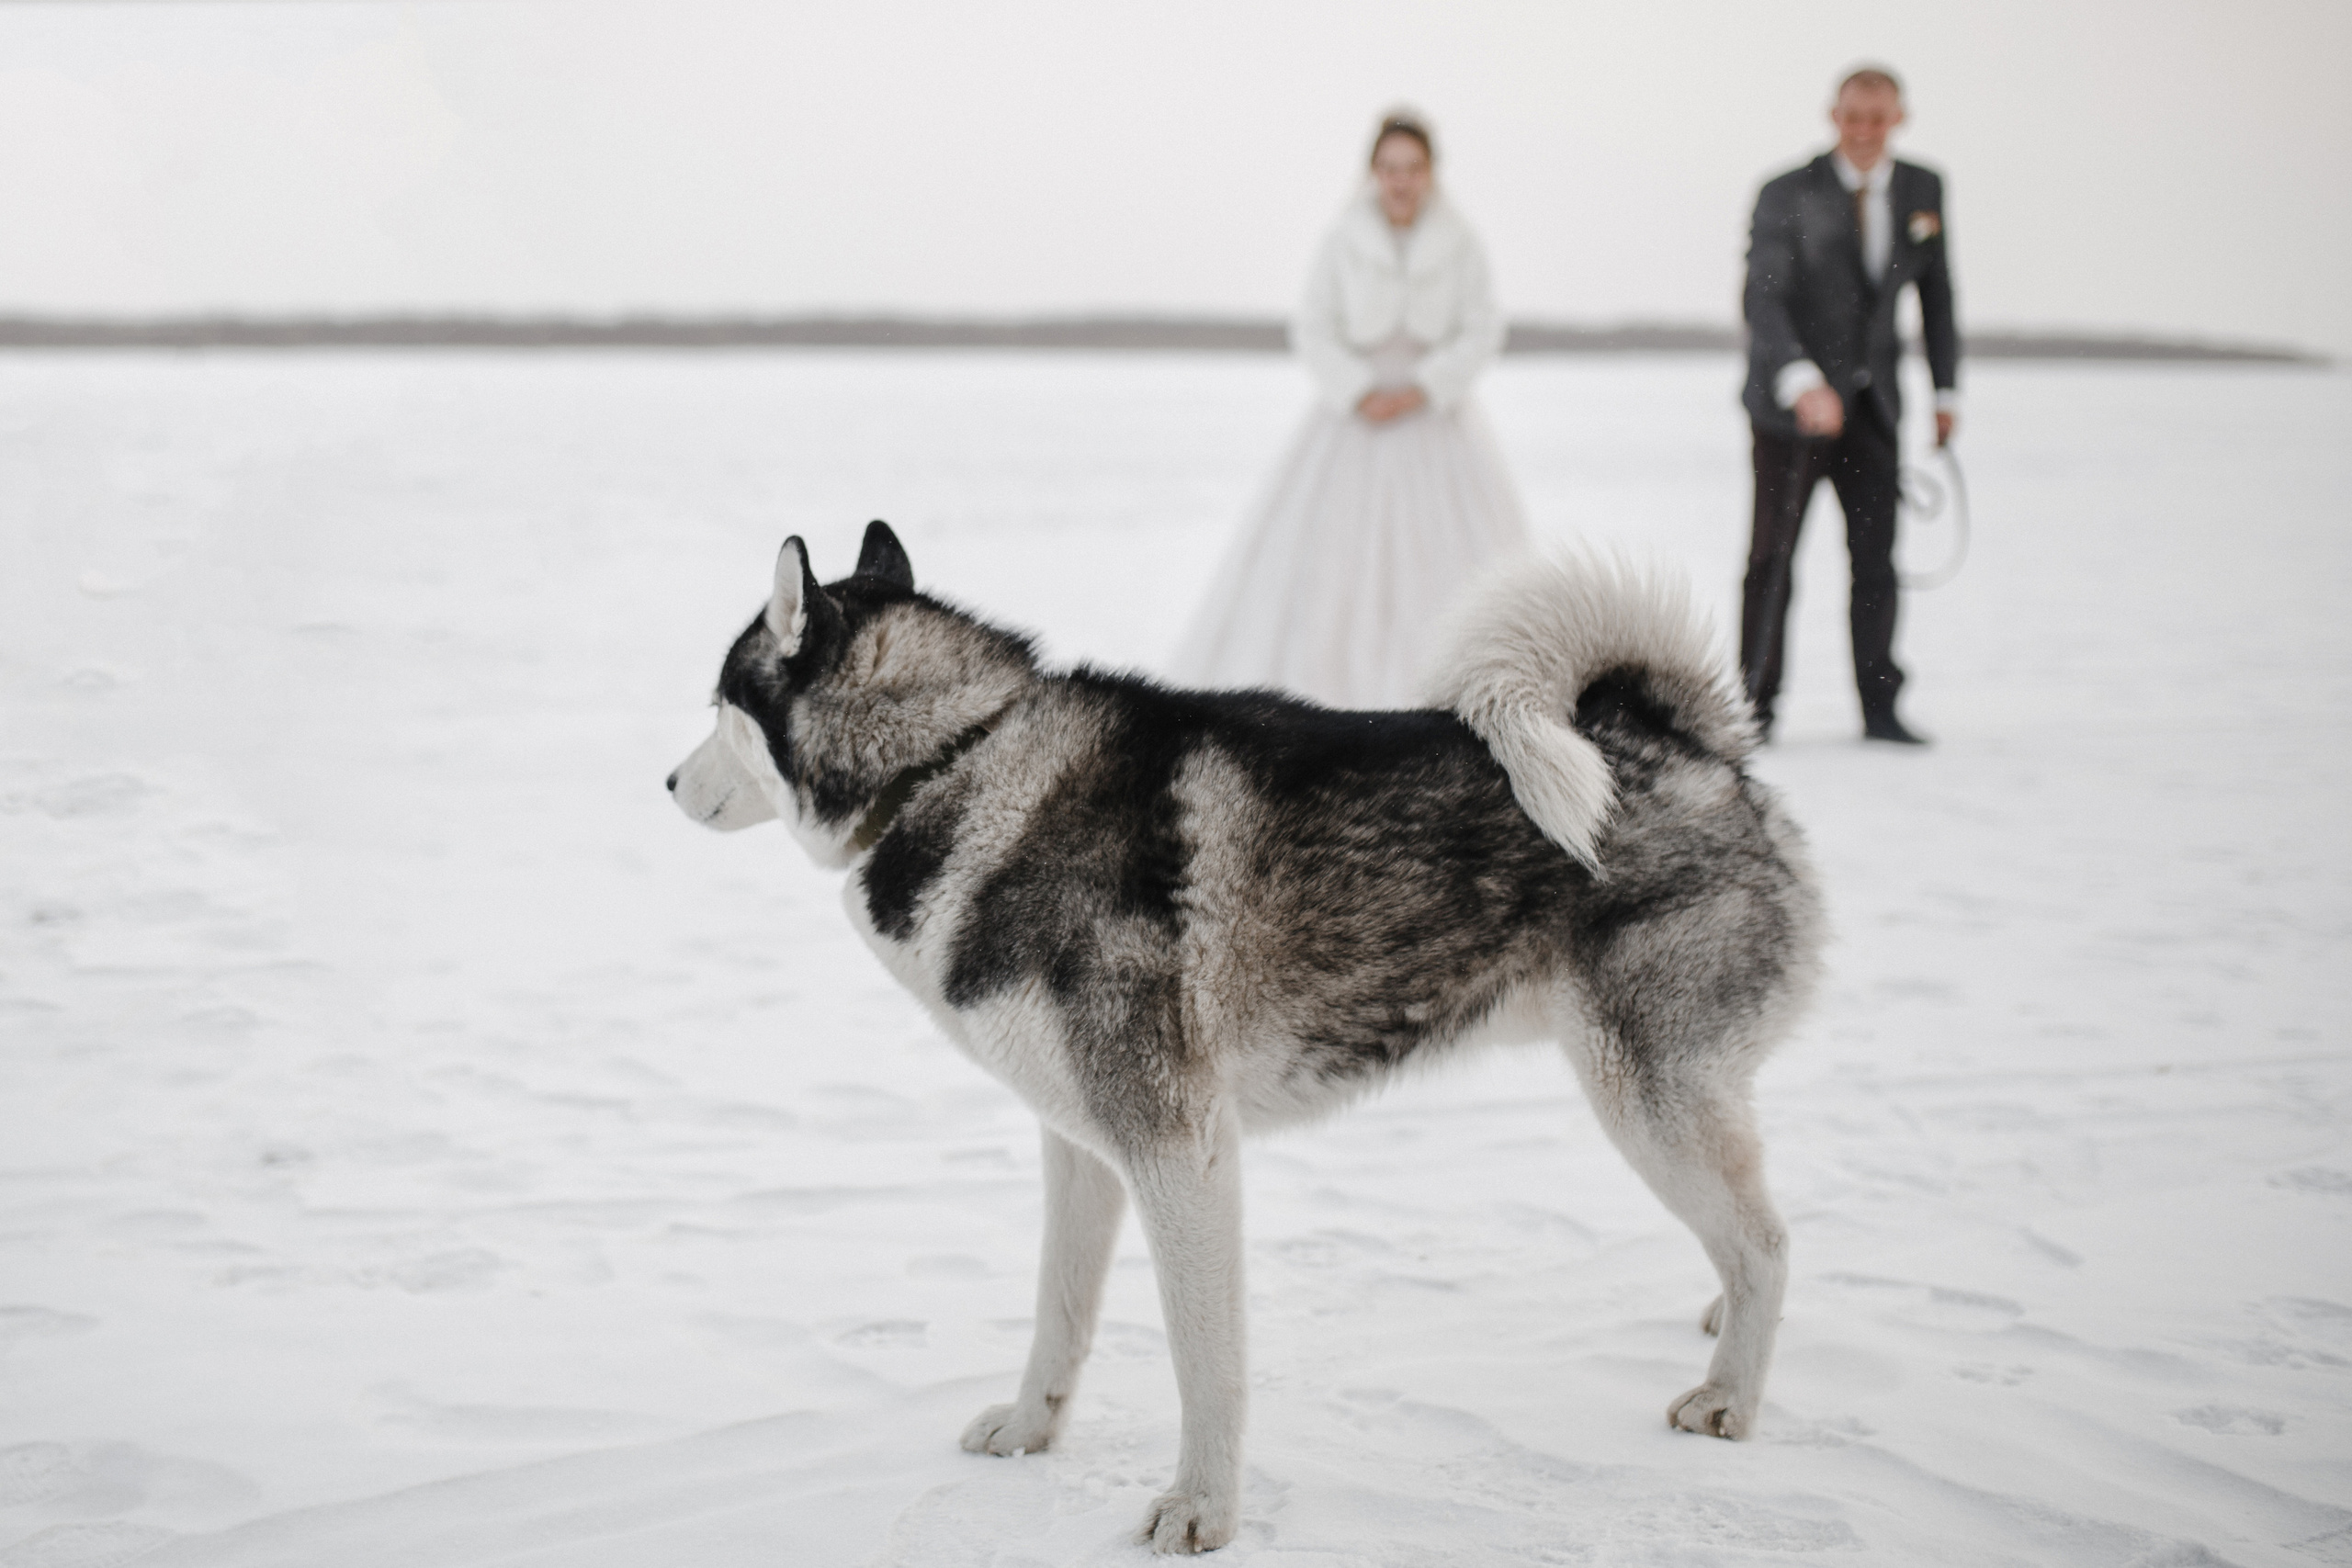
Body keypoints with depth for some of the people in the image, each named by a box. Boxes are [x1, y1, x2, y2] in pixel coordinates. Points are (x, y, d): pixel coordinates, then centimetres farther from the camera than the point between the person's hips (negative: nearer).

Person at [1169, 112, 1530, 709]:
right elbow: (1314, 332, -4)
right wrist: (1361, 395, -17)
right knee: (1310, 544, -7)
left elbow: (1483, 333, -3)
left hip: (1435, 417, 1)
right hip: (1356, 417, -1)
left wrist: (1419, 391, -14)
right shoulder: (1343, 241, -5)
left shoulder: (1459, 244, -3)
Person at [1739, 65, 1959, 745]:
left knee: (1877, 556, 0)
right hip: (1791, 406, -3)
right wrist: (1799, 381, -37)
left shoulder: (1923, 191, 3)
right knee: (1772, 555, 1)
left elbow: (1934, 293, 13)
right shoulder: (1788, 195, -12)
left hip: (1873, 403, 3)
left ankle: (1879, 708, 9)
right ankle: (1755, 706, 10)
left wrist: (1946, 390, 9)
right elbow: (1762, 300, -22)